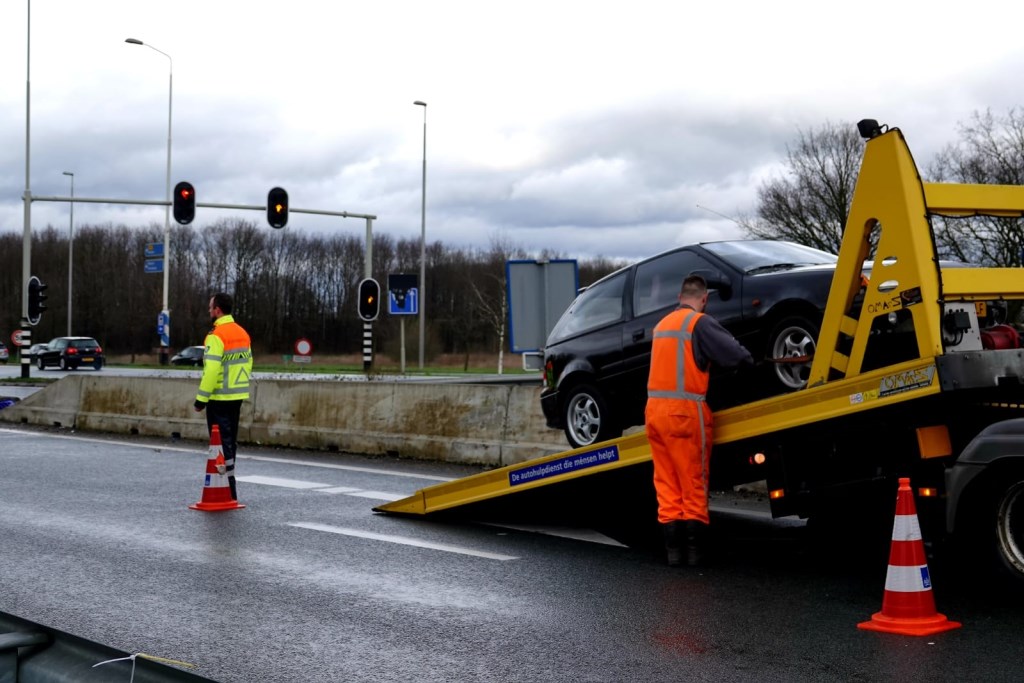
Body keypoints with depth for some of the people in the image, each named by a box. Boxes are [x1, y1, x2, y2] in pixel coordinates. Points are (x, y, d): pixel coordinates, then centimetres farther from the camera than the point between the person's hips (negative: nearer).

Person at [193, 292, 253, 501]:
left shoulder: (216, 336, -17)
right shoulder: (242, 334, 10)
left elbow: (211, 370, -22)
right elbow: (248, 364, 14)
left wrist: (201, 399, -16)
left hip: (219, 398, -8)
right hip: (237, 396, 8)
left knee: (221, 442, -4)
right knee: (230, 441, 16)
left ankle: (228, 490, -5)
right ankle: (228, 483, 24)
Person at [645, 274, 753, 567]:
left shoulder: (662, 324, 17)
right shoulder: (700, 323, -7)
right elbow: (735, 353, -13)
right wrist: (750, 363, 9)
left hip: (654, 410, 6)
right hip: (685, 410, -6)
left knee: (666, 483, 9)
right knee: (694, 484, 2)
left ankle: (673, 550, 8)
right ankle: (695, 550, 4)